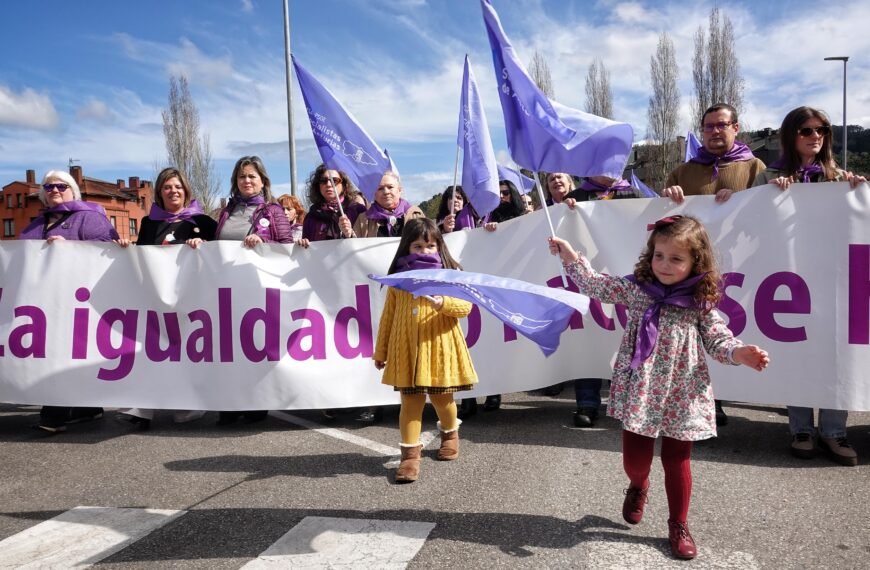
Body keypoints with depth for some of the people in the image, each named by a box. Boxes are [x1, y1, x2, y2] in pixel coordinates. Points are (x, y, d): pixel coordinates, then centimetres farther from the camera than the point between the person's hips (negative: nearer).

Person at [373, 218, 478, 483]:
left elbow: (465, 305, -8)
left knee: (441, 397, 11)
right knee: (410, 400, 1)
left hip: (439, 347, -1)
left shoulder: (449, 274, 0)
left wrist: (442, 303, -28)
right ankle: (410, 453, 8)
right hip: (406, 349, 1)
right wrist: (380, 351, 10)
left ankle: (450, 434, 40)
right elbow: (388, 316, 8)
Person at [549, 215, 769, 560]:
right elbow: (596, 286, 7)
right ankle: (638, 487, 45)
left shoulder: (701, 302, -3)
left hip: (682, 395, 0)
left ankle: (678, 526, 28)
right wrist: (570, 256, 2)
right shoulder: (635, 288, -1)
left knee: (677, 461, 9)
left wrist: (739, 353, -23)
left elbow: (718, 340, -2)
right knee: (635, 459, 8)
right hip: (640, 391, 1)